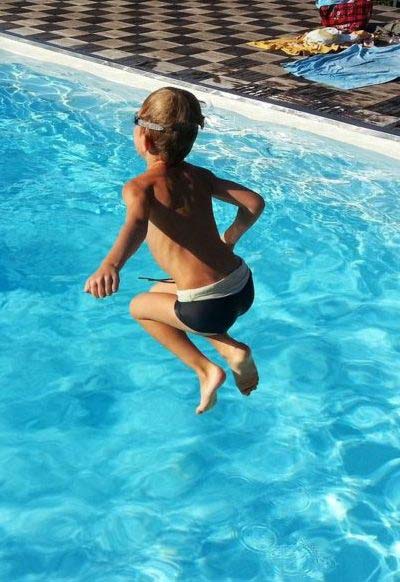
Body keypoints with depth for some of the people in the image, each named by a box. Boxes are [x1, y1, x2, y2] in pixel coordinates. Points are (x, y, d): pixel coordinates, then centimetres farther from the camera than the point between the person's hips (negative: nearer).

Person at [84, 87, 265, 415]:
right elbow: (255, 202, 4)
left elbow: (137, 222, -31)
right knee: (161, 291, 31)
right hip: (244, 289, 6)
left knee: (139, 306, 22)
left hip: (209, 308, -6)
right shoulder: (200, 176, 8)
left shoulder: (139, 187, -9)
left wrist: (110, 265, -49)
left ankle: (205, 369, 12)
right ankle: (232, 350, 15)